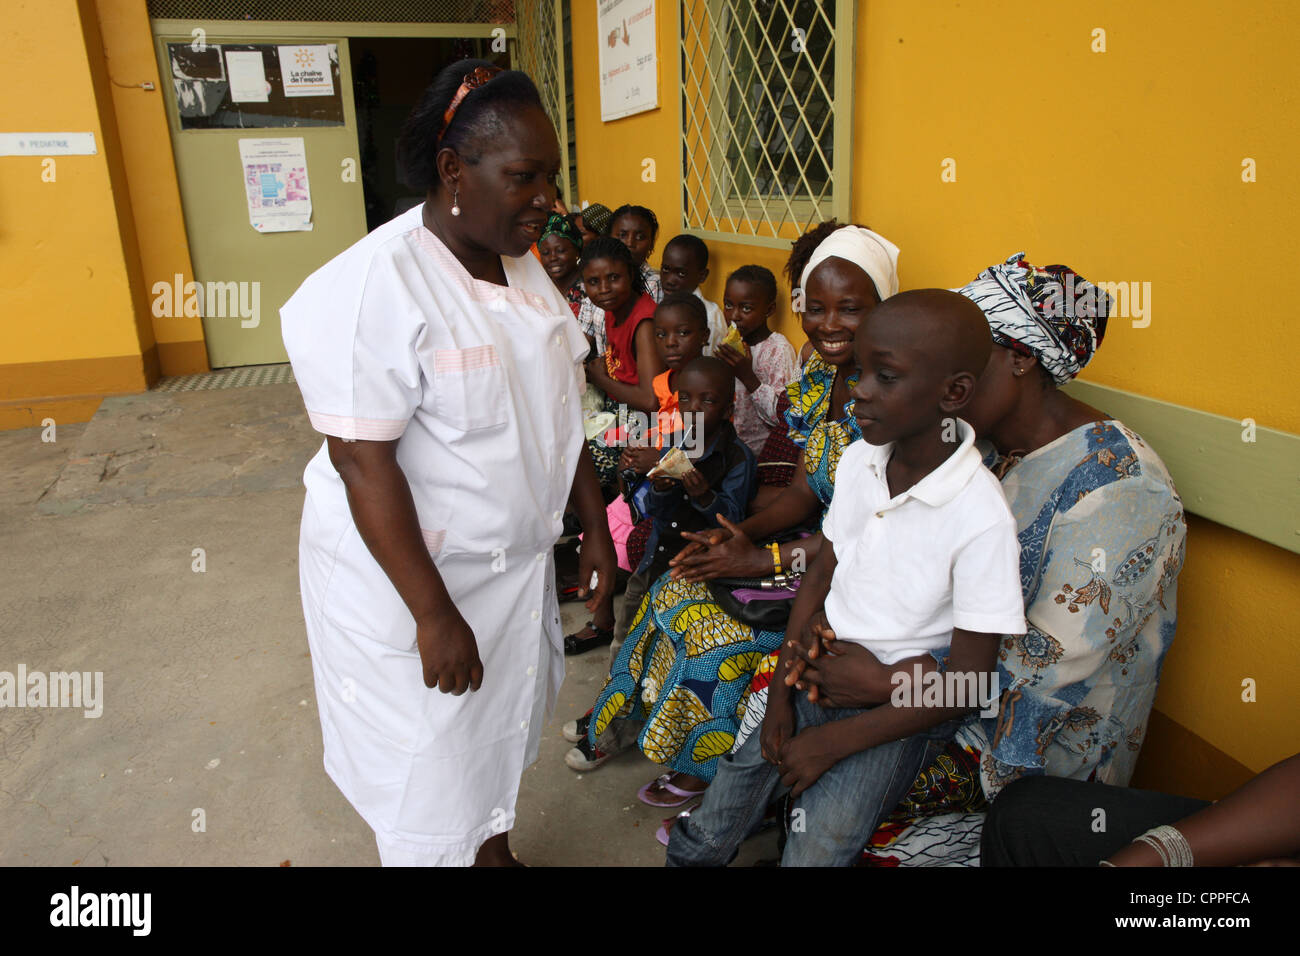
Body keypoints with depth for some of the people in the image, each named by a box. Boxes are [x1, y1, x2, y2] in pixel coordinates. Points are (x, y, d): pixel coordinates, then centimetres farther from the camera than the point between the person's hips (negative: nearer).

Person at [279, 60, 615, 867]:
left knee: (504, 727, 24)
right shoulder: (375, 288, -22)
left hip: (516, 561, 8)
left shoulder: (523, 266, 2)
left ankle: (496, 853, 48)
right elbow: (364, 466, -23)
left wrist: (596, 525, 9)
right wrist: (434, 614, -22)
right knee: (429, 775, 10)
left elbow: (559, 410, 9)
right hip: (404, 573, -7)